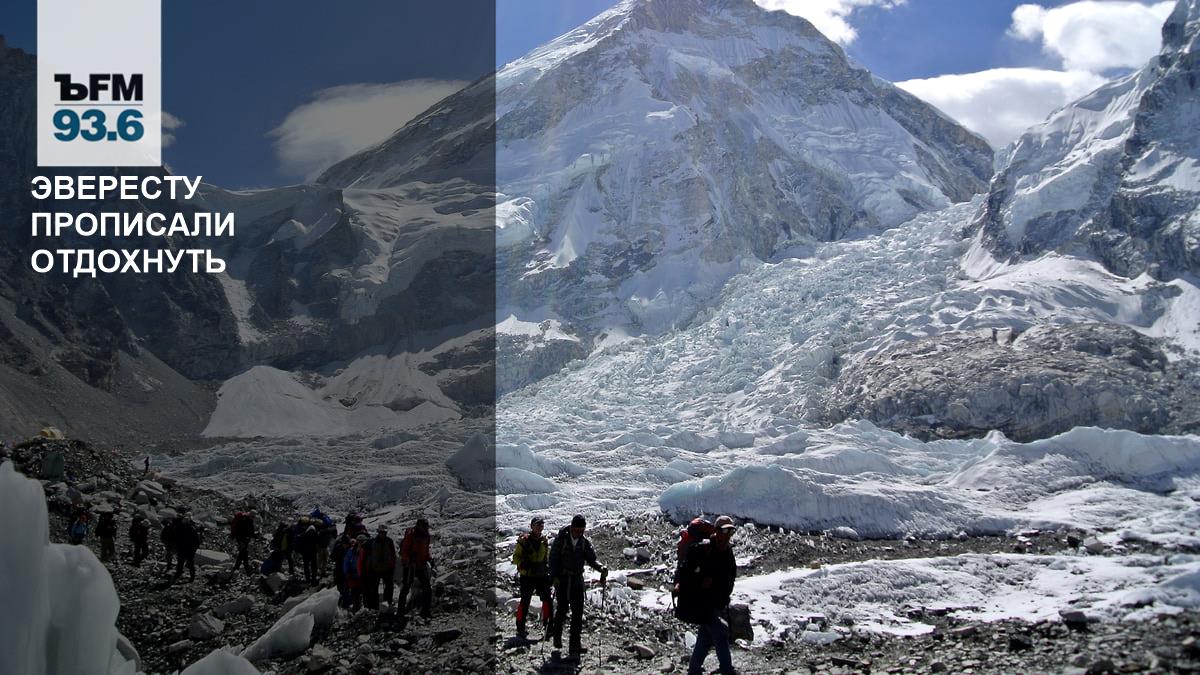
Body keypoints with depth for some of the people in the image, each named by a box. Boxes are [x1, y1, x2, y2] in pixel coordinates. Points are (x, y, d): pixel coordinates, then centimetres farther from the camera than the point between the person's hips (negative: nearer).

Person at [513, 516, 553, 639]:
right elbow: (516, 557, -4)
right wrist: (524, 564, -22)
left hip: (541, 576, 4)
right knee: (525, 601, -2)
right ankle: (520, 628, 9)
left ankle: (547, 624, 9)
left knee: (547, 599, -3)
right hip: (527, 576, -4)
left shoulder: (544, 541, 11)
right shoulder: (524, 540, -5)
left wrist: (547, 567, 8)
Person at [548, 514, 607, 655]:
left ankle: (575, 643, -4)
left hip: (577, 580, 3)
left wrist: (601, 568, -19)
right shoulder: (561, 539, -4)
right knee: (562, 609, 0)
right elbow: (553, 558, -5)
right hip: (562, 579, -3)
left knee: (578, 612, -5)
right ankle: (557, 637, 24)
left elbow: (591, 559, 1)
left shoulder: (585, 543, 6)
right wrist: (554, 577, -16)